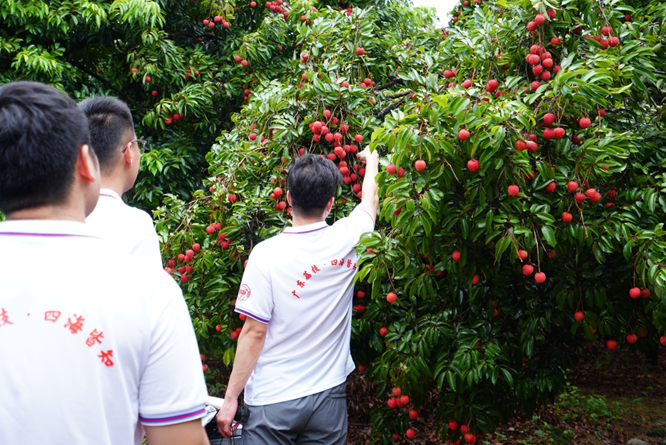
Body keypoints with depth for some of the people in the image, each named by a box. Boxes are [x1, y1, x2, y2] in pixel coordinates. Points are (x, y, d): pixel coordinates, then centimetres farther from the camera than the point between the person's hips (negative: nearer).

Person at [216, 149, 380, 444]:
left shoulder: (266, 254, -16)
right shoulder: (346, 240, -7)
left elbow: (254, 333, -13)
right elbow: (370, 199, 16)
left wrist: (230, 398, -3)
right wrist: (371, 158, 36)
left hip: (272, 401, -3)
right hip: (329, 397, 3)